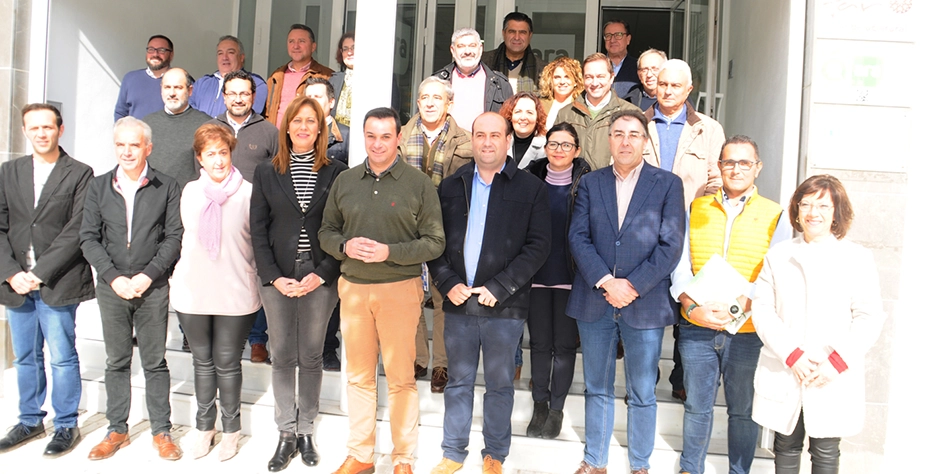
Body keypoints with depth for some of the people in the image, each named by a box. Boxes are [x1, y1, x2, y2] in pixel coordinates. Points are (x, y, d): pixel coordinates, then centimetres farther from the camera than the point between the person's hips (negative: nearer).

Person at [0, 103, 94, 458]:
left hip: (57, 283, -5)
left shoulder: (79, 174, -2)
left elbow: (76, 231, -9)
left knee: (62, 358, 1)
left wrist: (40, 273, -13)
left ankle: (66, 425, 15)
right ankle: (30, 420, 29)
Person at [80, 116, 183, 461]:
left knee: (155, 362, 5)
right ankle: (117, 431, 22)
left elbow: (174, 237, -3)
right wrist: (114, 277, -7)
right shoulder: (98, 187, 7)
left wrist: (148, 275, -12)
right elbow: (89, 238, 5)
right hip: (111, 287, 2)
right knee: (116, 362, 11)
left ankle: (161, 432, 15)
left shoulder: (166, 187, 0)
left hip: (153, 288, -2)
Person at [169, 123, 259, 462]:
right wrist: (178, 275, 15)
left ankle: (231, 428, 23)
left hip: (235, 293, -3)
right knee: (202, 361, 14)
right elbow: (183, 237, 16)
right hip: (192, 292, 3)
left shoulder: (247, 192, -6)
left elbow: (258, 240, 0)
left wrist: (258, 281, 2)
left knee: (227, 363, 6)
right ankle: (204, 426, 30)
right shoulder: (190, 192, 5)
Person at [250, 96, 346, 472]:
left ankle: (305, 431, 20)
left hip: (320, 278, -1)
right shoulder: (267, 174, 6)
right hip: (277, 278, 1)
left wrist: (321, 274, -10)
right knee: (281, 357, 7)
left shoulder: (336, 173, 1)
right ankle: (286, 434, 18)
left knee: (311, 357, 7)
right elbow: (258, 231, 3)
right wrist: (275, 277, -6)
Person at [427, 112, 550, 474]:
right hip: (458, 300, 3)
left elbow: (538, 246, -7)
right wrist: (448, 284, -7)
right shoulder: (451, 186, 9)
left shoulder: (531, 189, -1)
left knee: (499, 384, 10)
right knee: (458, 381, 12)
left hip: (504, 306, -2)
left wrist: (498, 288, -12)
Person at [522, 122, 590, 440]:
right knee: (539, 342, 9)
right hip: (536, 273, 2)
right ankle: (539, 405, 24)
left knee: (564, 344, 6)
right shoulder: (531, 179, 4)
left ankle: (557, 408, 20)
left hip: (570, 276, -2)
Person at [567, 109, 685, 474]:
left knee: (642, 394, 8)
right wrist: (606, 282, -13)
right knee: (597, 388, 14)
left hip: (645, 304, -2)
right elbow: (578, 237, -1)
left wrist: (633, 286, -13)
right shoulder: (590, 183, 8)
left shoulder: (668, 184, 2)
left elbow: (671, 245, -6)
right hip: (594, 302, 2)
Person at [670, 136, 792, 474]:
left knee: (743, 410, 11)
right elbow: (681, 265, 2)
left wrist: (735, 308, -21)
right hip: (697, 328, 2)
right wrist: (692, 307, -14)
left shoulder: (775, 216, 2)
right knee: (697, 406, 13)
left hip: (747, 331, -1)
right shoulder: (696, 208, 8)